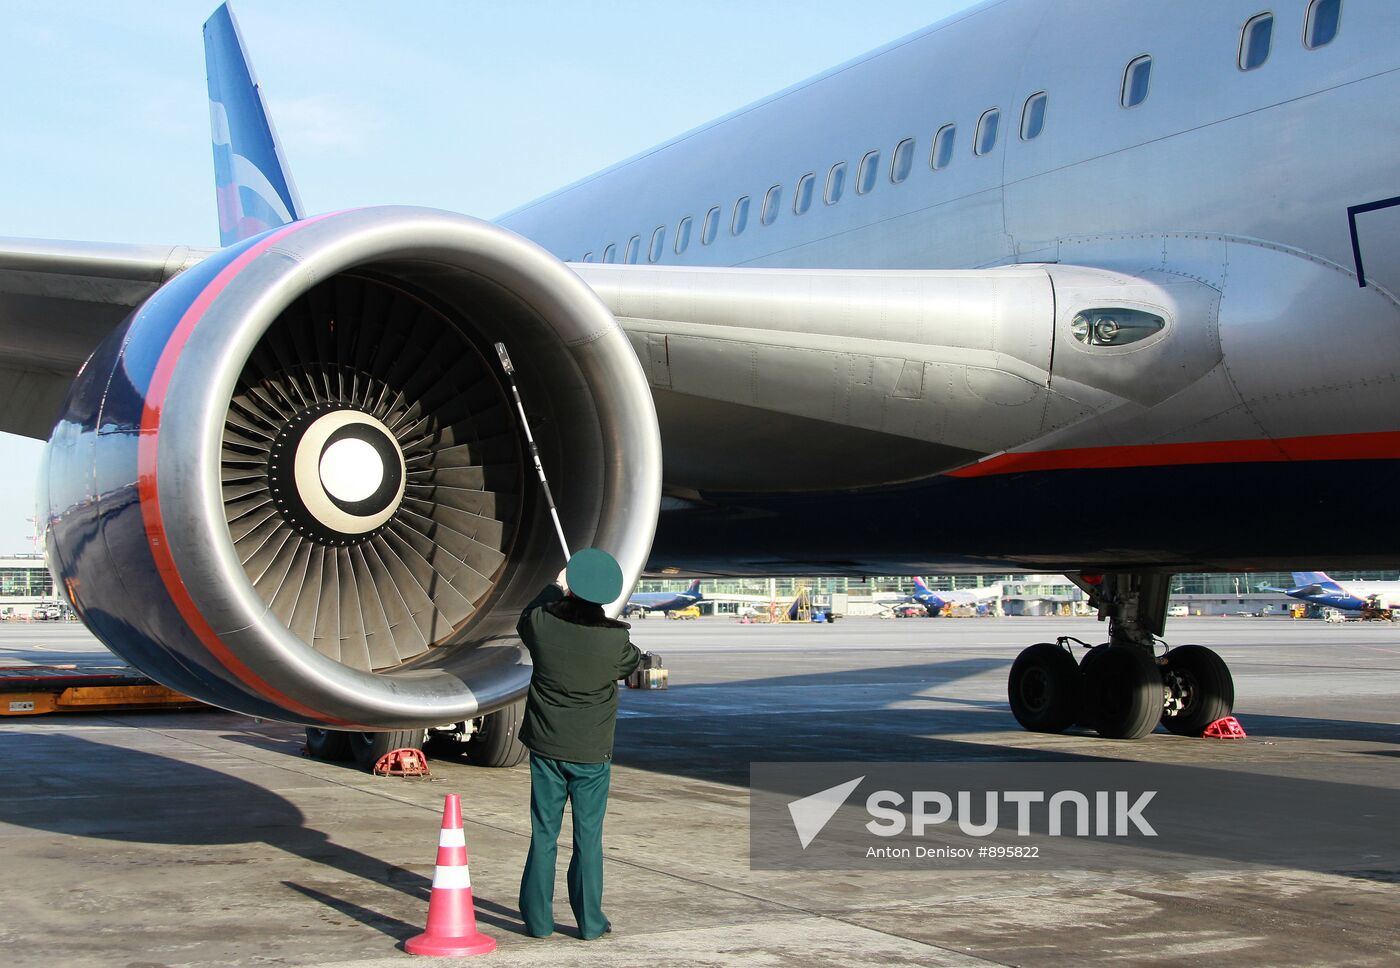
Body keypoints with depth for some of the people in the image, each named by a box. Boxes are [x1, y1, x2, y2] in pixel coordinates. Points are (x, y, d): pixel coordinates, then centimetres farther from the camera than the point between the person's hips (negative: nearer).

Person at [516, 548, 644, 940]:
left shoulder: (542, 624, -13)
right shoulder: (615, 639, -17)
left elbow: (524, 619, 13)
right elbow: (634, 664, 6)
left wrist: (555, 587, 22)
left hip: (546, 748, 2)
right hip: (592, 753, -2)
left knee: (543, 835, 10)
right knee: (588, 838, 7)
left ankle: (538, 918, 15)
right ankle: (590, 921, 13)